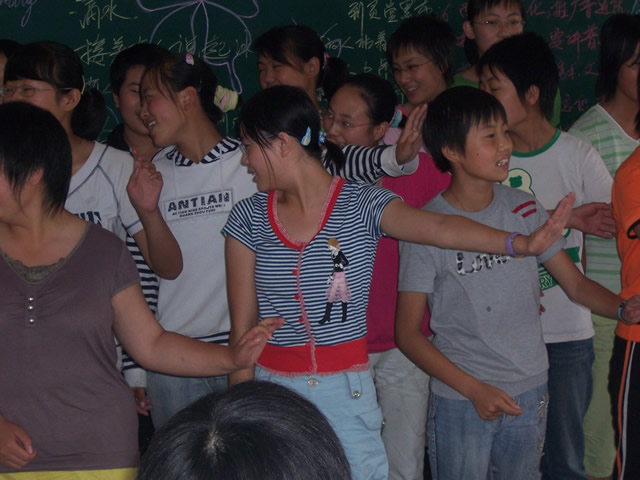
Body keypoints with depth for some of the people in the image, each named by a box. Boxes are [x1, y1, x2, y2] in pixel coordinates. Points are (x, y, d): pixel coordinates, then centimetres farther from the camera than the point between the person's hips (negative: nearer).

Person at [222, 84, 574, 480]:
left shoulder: (363, 205, -7)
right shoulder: (248, 218, 1)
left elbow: (438, 228, -24)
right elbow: (243, 324, 1)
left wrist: (523, 243, -40)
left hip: (346, 392, -2)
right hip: (271, 388, 2)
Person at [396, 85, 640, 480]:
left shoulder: (524, 209, 1)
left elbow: (576, 283, 4)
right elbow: (408, 332, -10)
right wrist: (474, 389, -16)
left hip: (530, 392, 4)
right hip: (460, 401, -4)